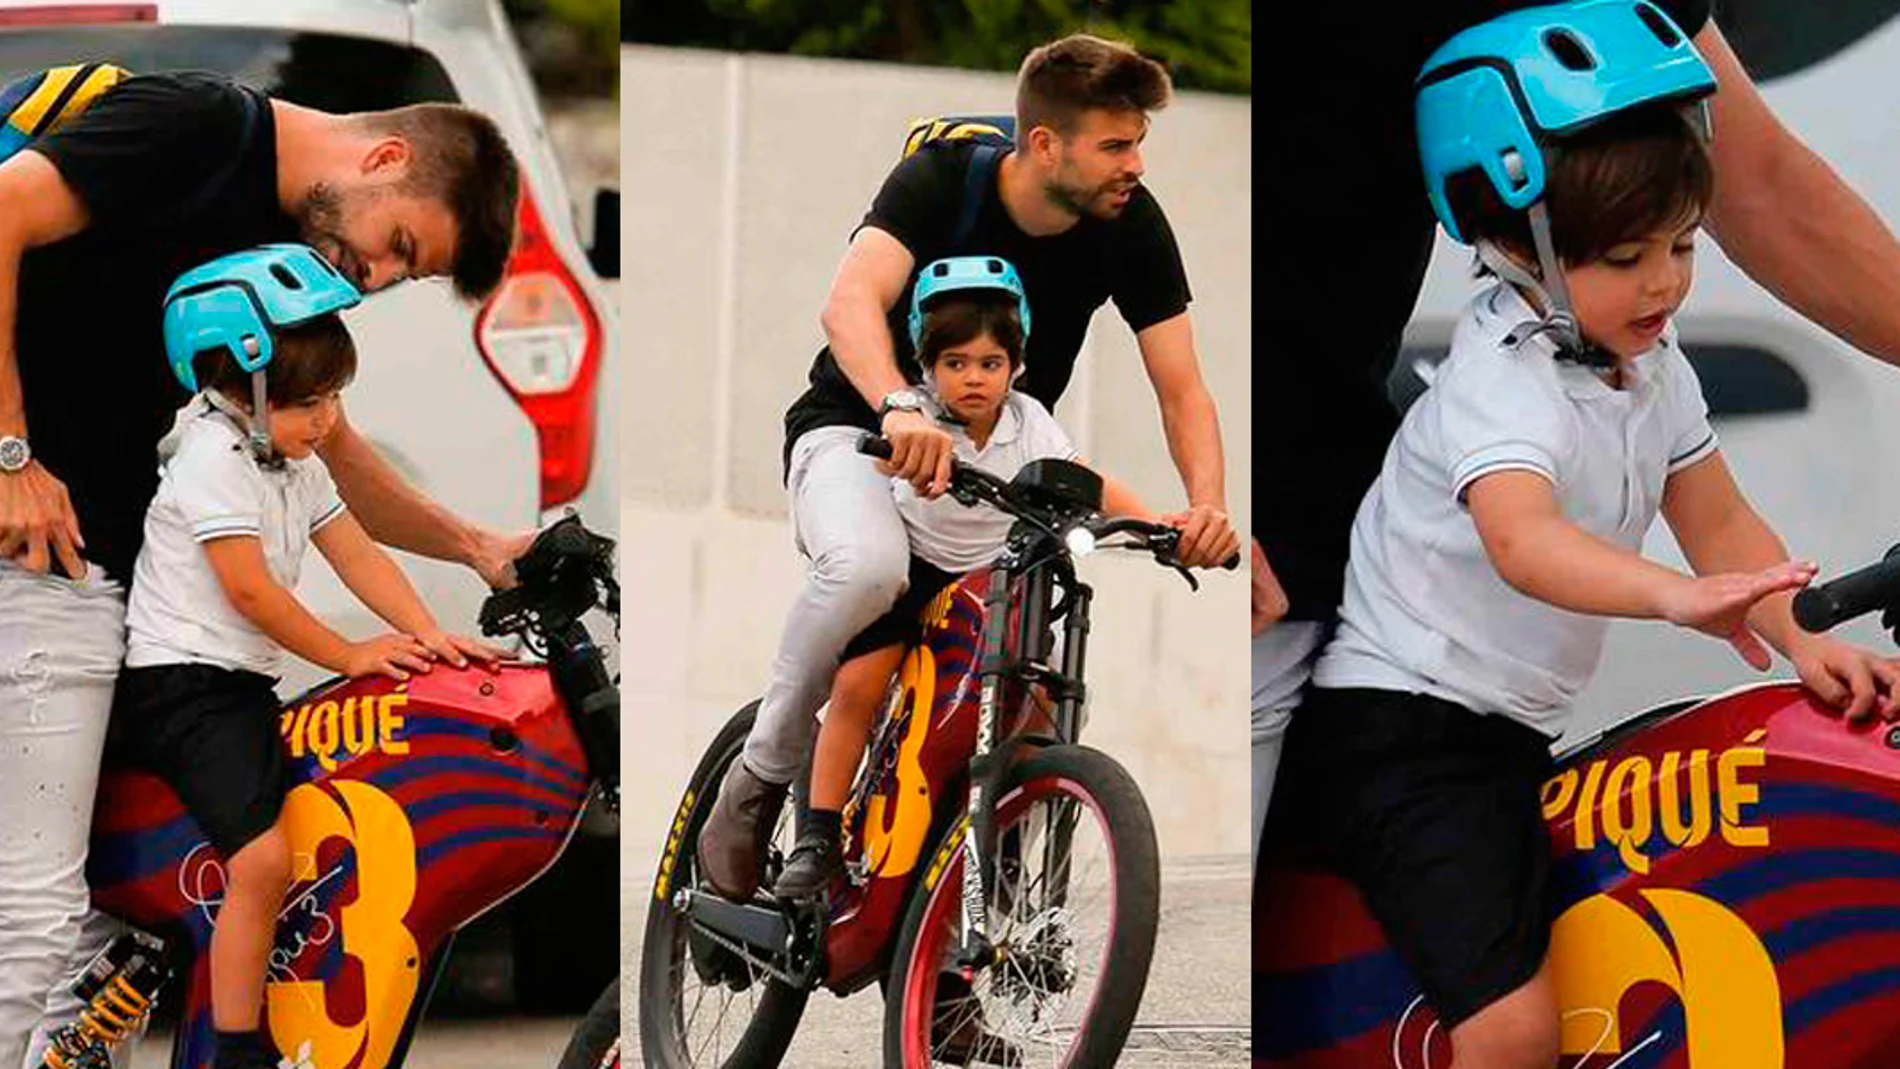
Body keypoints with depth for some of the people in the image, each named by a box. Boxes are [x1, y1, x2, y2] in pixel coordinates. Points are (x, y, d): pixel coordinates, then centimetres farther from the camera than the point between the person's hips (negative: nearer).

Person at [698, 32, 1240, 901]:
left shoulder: (1132, 226, -12)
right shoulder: (943, 179, -23)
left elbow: (1182, 388, -13)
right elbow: (852, 300, -39)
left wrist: (1207, 503, -34)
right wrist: (901, 408, -60)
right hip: (861, 431, -5)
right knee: (869, 566, -39)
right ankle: (760, 779, -17)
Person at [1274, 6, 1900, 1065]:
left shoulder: (1650, 362, 8)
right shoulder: (1507, 383, -21)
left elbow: (1719, 519, 10)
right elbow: (1522, 539, -39)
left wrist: (1804, 640, -8)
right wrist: (1675, 596, -57)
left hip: (1512, 733, 10)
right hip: (1401, 730, -10)